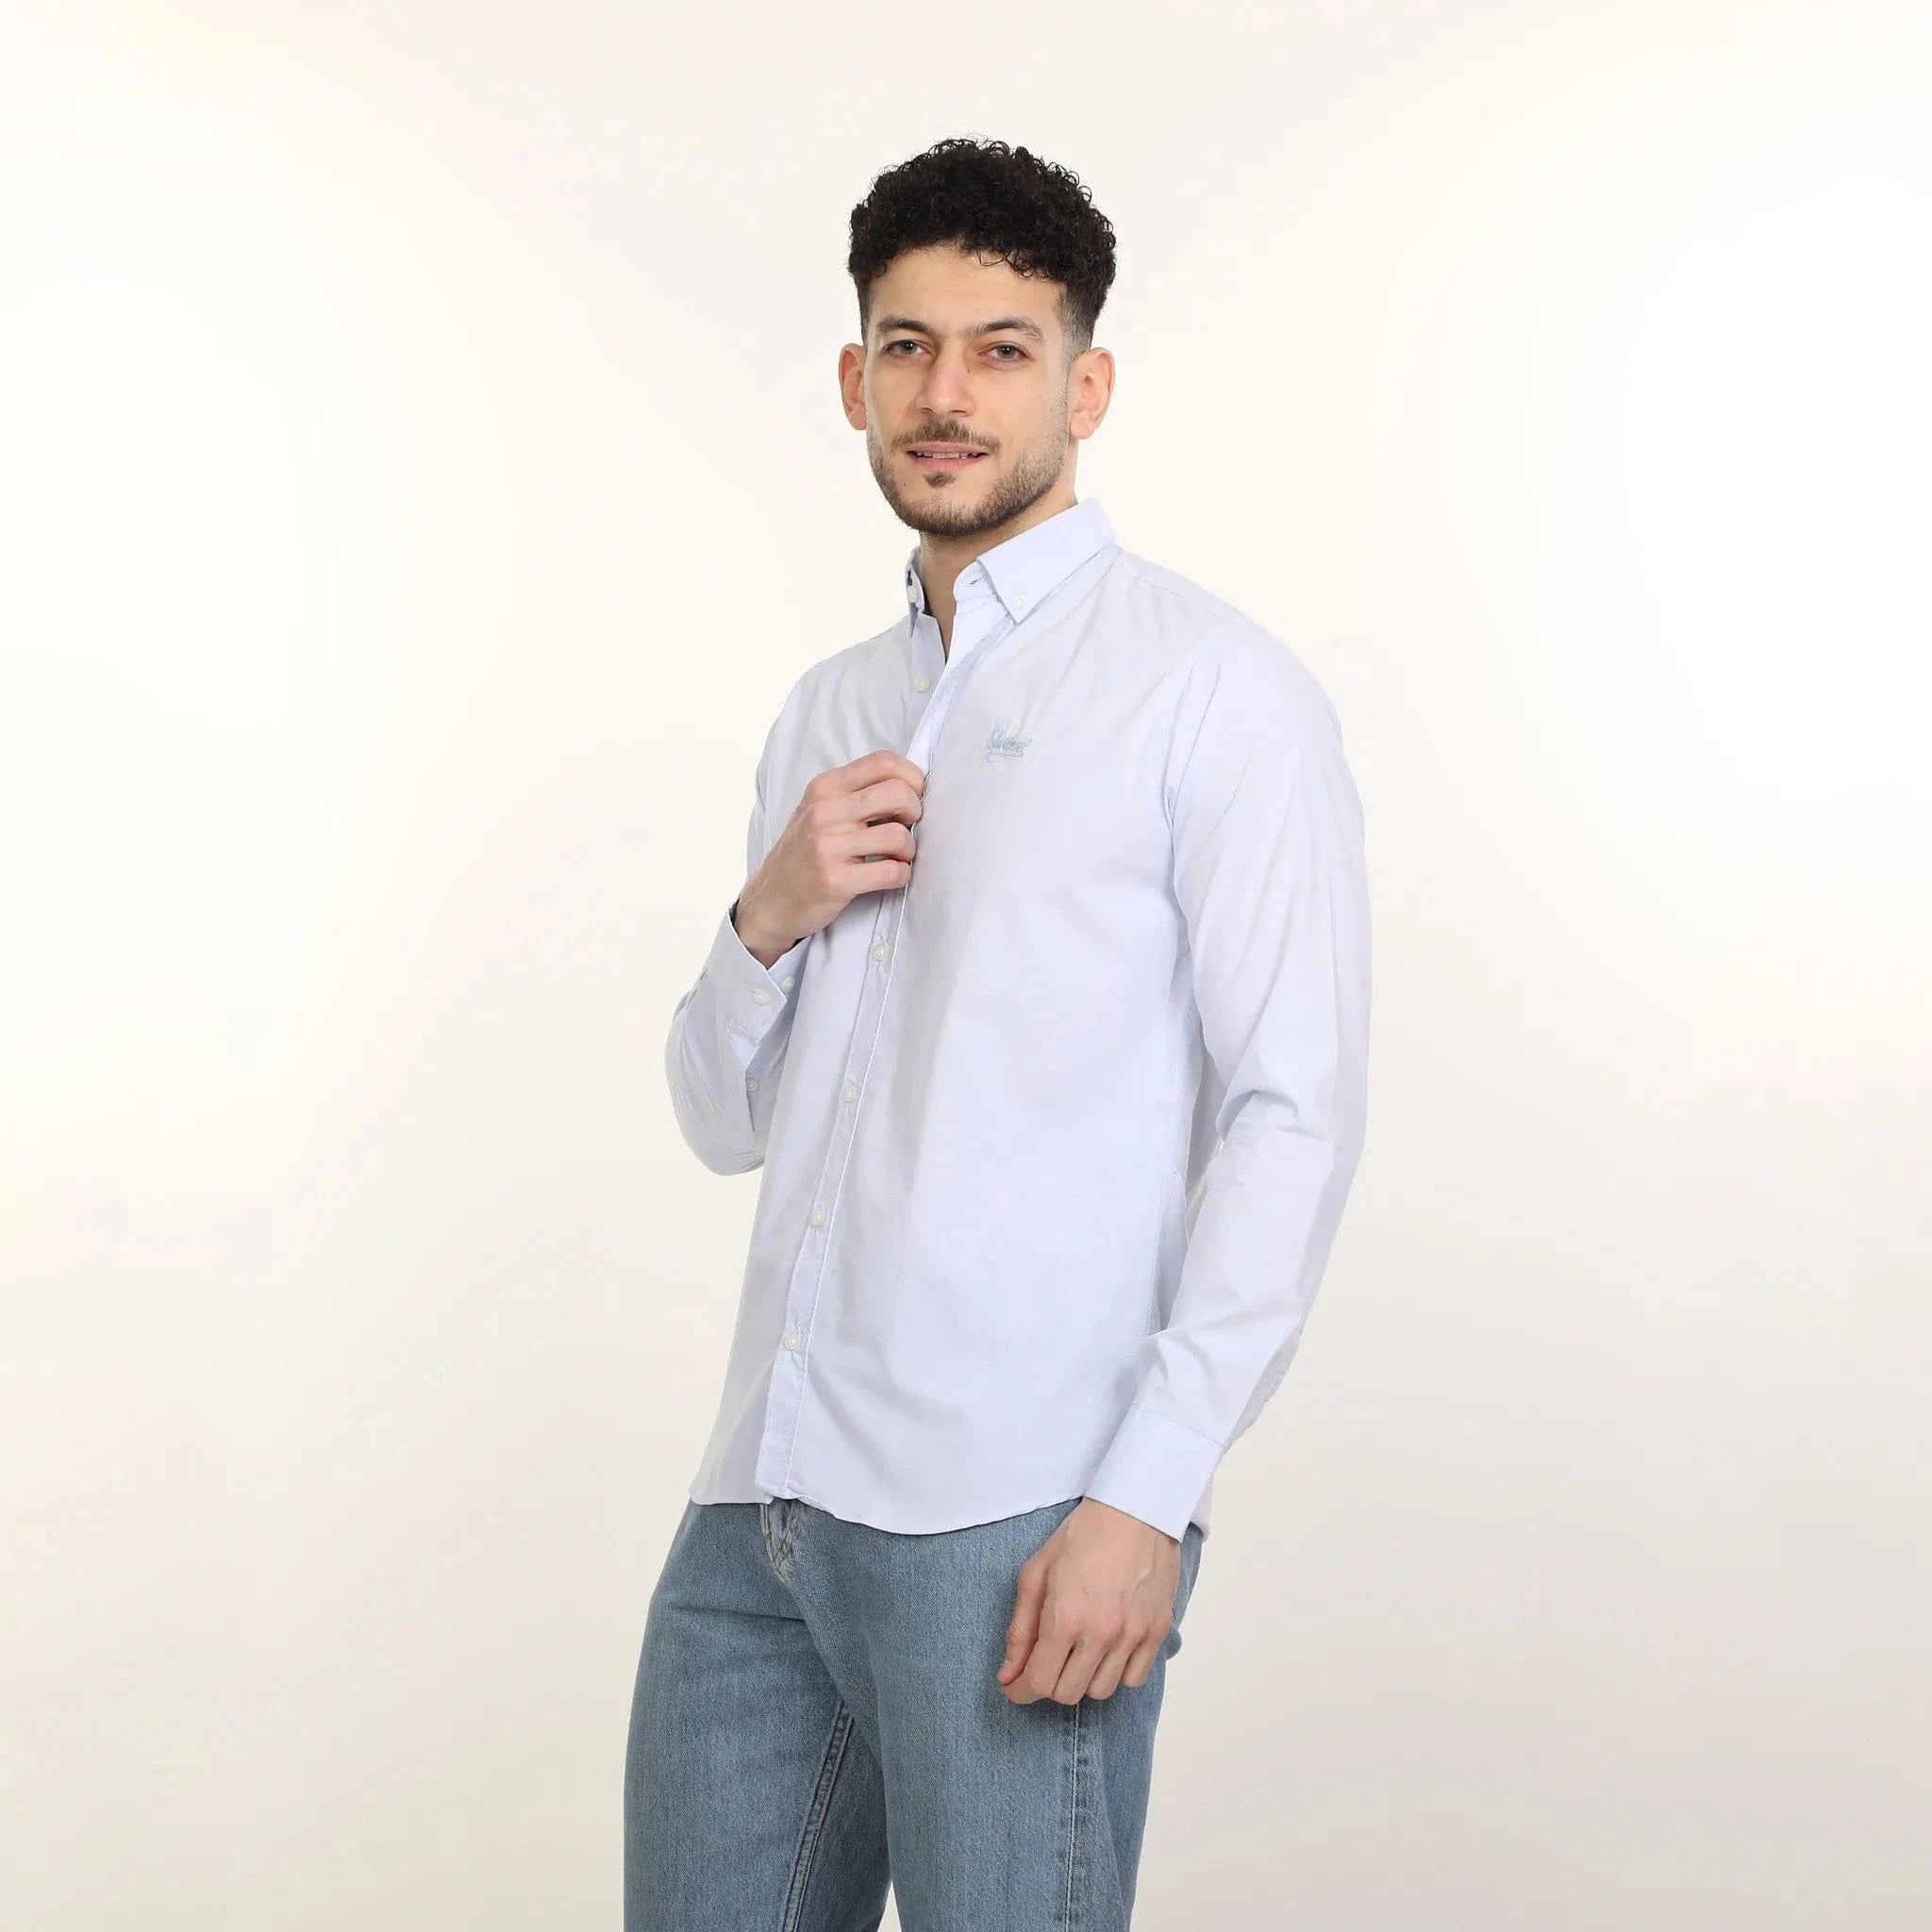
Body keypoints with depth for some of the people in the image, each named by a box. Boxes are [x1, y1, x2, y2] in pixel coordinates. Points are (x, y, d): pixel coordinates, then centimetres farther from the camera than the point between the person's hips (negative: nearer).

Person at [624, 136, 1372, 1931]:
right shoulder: (824, 713, 18)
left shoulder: (1212, 688, -2)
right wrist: (768, 920, 0)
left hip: (1009, 1521, -6)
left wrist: (1146, 1496, -17)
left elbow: (1294, 1113, -10)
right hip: (757, 1509, 6)